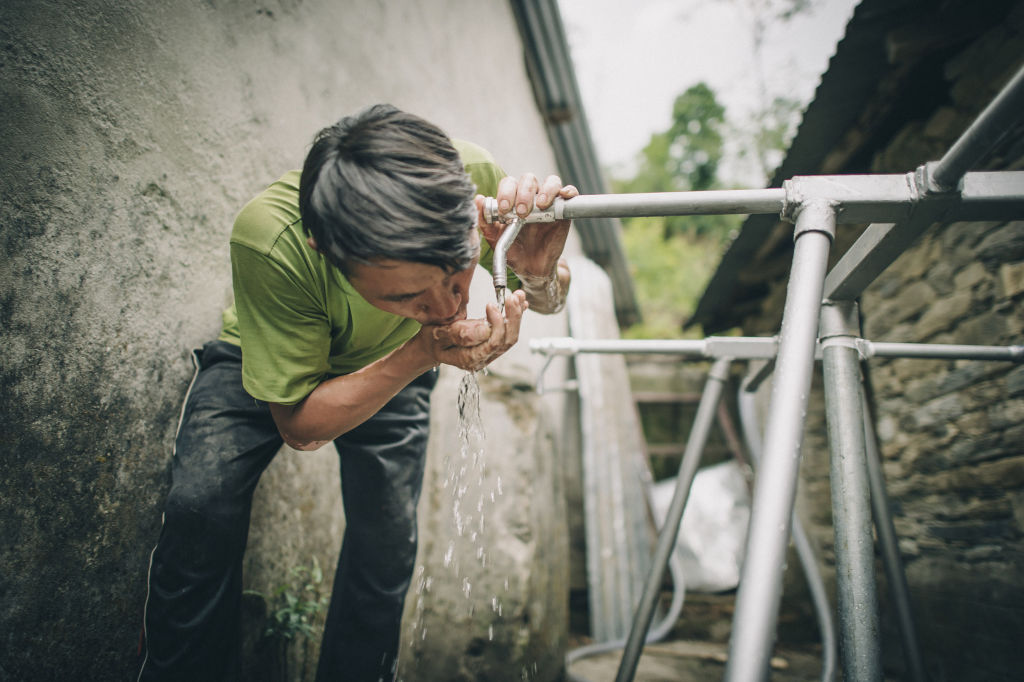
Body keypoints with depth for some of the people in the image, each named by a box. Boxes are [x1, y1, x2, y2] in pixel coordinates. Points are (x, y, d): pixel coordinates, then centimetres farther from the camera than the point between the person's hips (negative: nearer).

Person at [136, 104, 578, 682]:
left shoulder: (472, 172, -34)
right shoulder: (269, 239, -41)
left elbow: (549, 301, -14)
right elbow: (301, 424, -28)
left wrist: (540, 274, -39)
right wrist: (424, 351, -43)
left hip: (398, 365, 2)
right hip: (270, 360, -1)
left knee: (388, 536, -10)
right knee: (202, 507, -20)